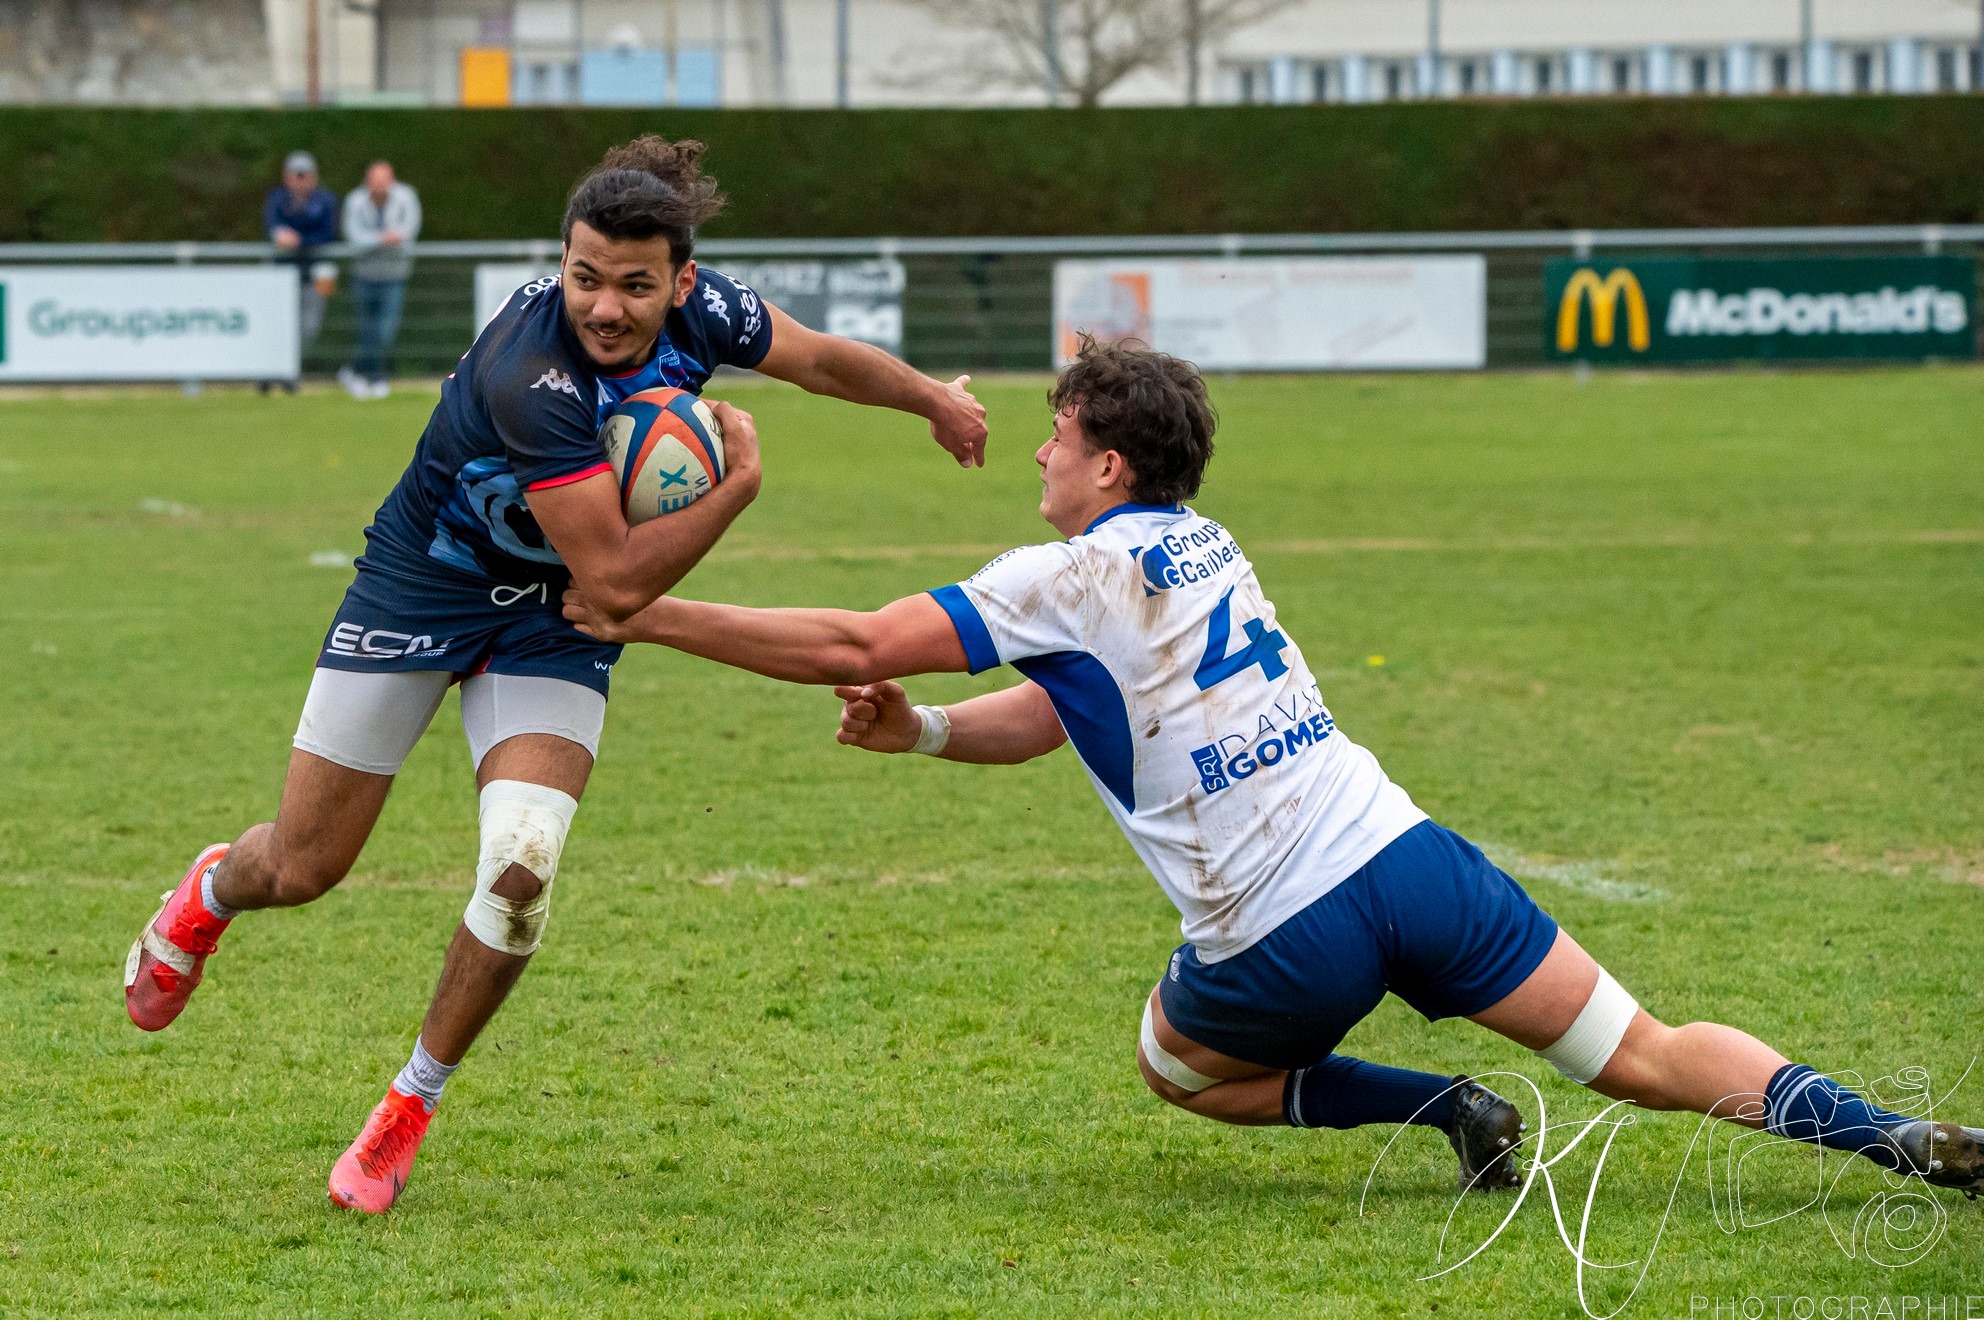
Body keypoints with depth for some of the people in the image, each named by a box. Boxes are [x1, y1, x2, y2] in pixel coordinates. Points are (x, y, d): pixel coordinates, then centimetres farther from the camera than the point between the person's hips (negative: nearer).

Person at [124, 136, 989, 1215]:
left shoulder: (702, 313, -18)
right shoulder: (528, 372, -37)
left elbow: (817, 358, 6)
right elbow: (615, 579, -35)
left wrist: (933, 398, 20)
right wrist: (736, 483, -27)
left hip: (550, 628, 4)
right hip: (421, 589, -4)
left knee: (520, 866, -18)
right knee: (304, 868, 6)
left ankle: (410, 1108, 3)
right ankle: (209, 895, 46)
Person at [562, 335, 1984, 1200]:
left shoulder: (1079, 575, -5)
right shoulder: (1200, 549, 18)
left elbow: (851, 643, -7)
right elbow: (1049, 717, 24)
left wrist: (640, 615, -1)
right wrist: (923, 732, 7)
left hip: (1283, 940, -6)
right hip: (1404, 856, 6)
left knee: (1176, 1062, 26)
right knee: (1646, 1054, 5)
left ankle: (1450, 1108, 8)